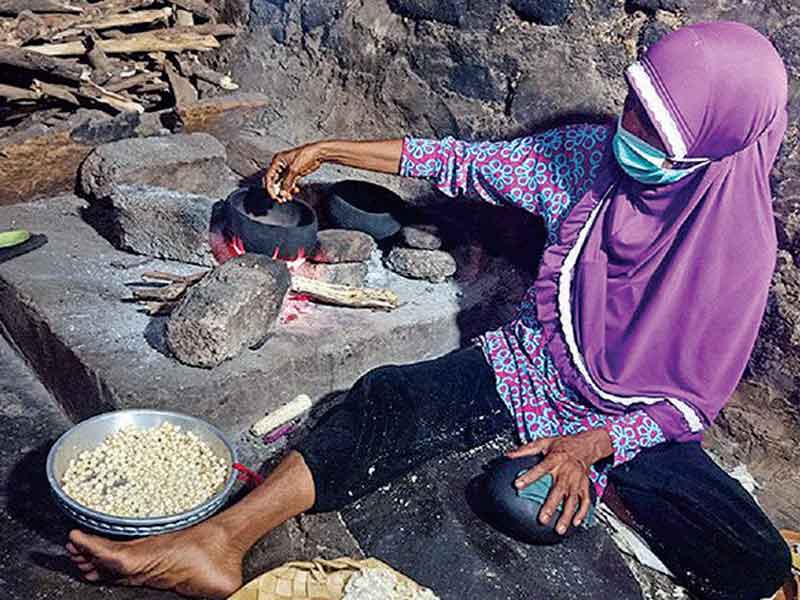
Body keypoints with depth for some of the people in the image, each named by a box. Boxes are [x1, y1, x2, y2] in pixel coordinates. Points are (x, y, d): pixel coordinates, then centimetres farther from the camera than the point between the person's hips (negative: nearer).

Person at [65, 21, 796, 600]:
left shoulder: (740, 239, -15)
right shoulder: (588, 155, -8)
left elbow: (701, 393, -9)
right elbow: (462, 163, 0)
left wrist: (594, 445, -22)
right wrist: (326, 150, 1)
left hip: (638, 420, -1)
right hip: (532, 364, 2)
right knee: (389, 400, -26)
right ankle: (219, 542, -30)